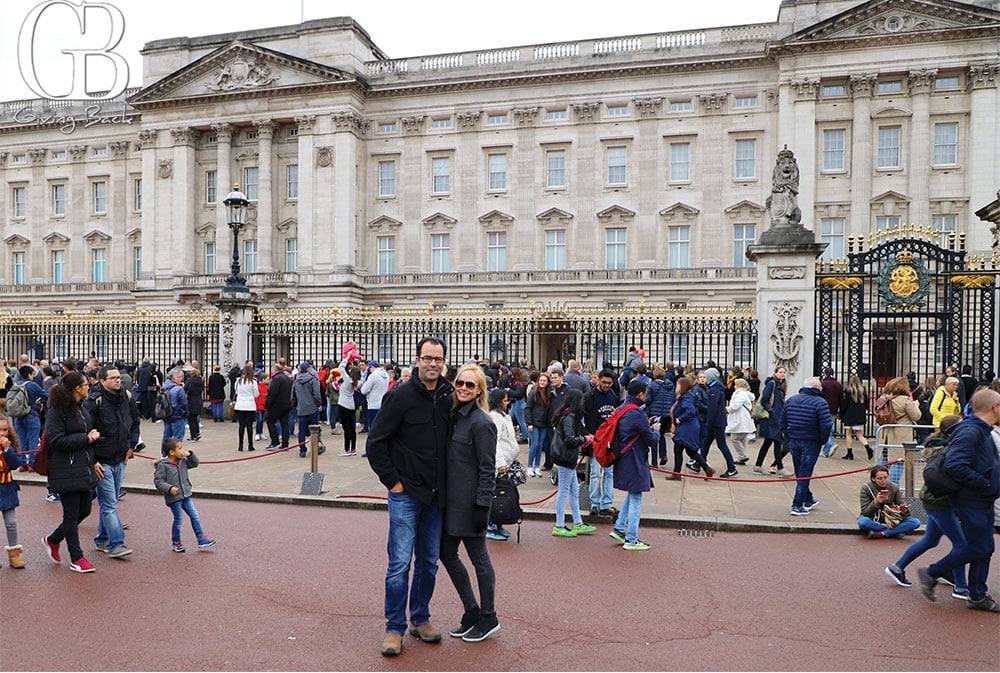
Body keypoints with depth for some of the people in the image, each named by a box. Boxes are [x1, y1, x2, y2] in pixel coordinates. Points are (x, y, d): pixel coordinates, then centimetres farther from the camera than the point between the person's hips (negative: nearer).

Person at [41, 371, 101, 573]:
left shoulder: (81, 408, 12)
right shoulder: (57, 411, -13)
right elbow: (55, 440, -20)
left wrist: (94, 461, 17)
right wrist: (86, 438, -18)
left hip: (85, 469, 8)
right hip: (67, 471, -8)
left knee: (84, 510, 14)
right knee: (71, 514, 3)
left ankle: (52, 540, 37)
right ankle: (76, 558, 15)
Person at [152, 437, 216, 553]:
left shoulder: (183, 461, 4)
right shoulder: (163, 465, -14)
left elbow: (195, 463, 16)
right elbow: (158, 481, -14)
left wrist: (190, 454, -2)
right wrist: (169, 488, -26)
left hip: (185, 496, 6)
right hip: (173, 498, -6)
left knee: (195, 516, 5)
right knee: (178, 520, 4)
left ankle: (201, 539, 12)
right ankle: (175, 542, 24)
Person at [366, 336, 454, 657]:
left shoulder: (448, 397, 4)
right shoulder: (400, 396, -11)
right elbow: (375, 443, -9)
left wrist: (447, 483, 9)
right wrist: (392, 481, -10)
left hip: (435, 495, 5)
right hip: (406, 494, -5)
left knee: (429, 561, 15)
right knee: (400, 562, -1)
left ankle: (421, 618, 31)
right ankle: (394, 628, 15)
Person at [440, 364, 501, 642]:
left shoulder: (481, 423, -15)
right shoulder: (454, 416, 9)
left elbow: (487, 469, -16)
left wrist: (482, 505, -18)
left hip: (470, 502, -9)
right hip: (451, 500, 9)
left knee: (479, 558, 5)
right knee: (446, 553, 15)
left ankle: (488, 619, 23)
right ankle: (472, 612, 30)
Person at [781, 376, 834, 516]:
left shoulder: (791, 400, 7)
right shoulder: (820, 402, -11)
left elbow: (782, 423, 8)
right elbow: (826, 426, -18)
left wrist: (789, 438, 13)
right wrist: (822, 441, -3)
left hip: (793, 442, 5)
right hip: (811, 443, -5)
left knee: (800, 473, 19)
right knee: (804, 474, 0)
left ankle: (808, 500, 35)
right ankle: (797, 506, 1)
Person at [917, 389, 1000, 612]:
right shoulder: (970, 432, -22)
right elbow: (954, 466, -31)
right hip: (971, 502, -10)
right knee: (976, 548, -4)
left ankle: (978, 596, 23)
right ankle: (931, 574, 8)